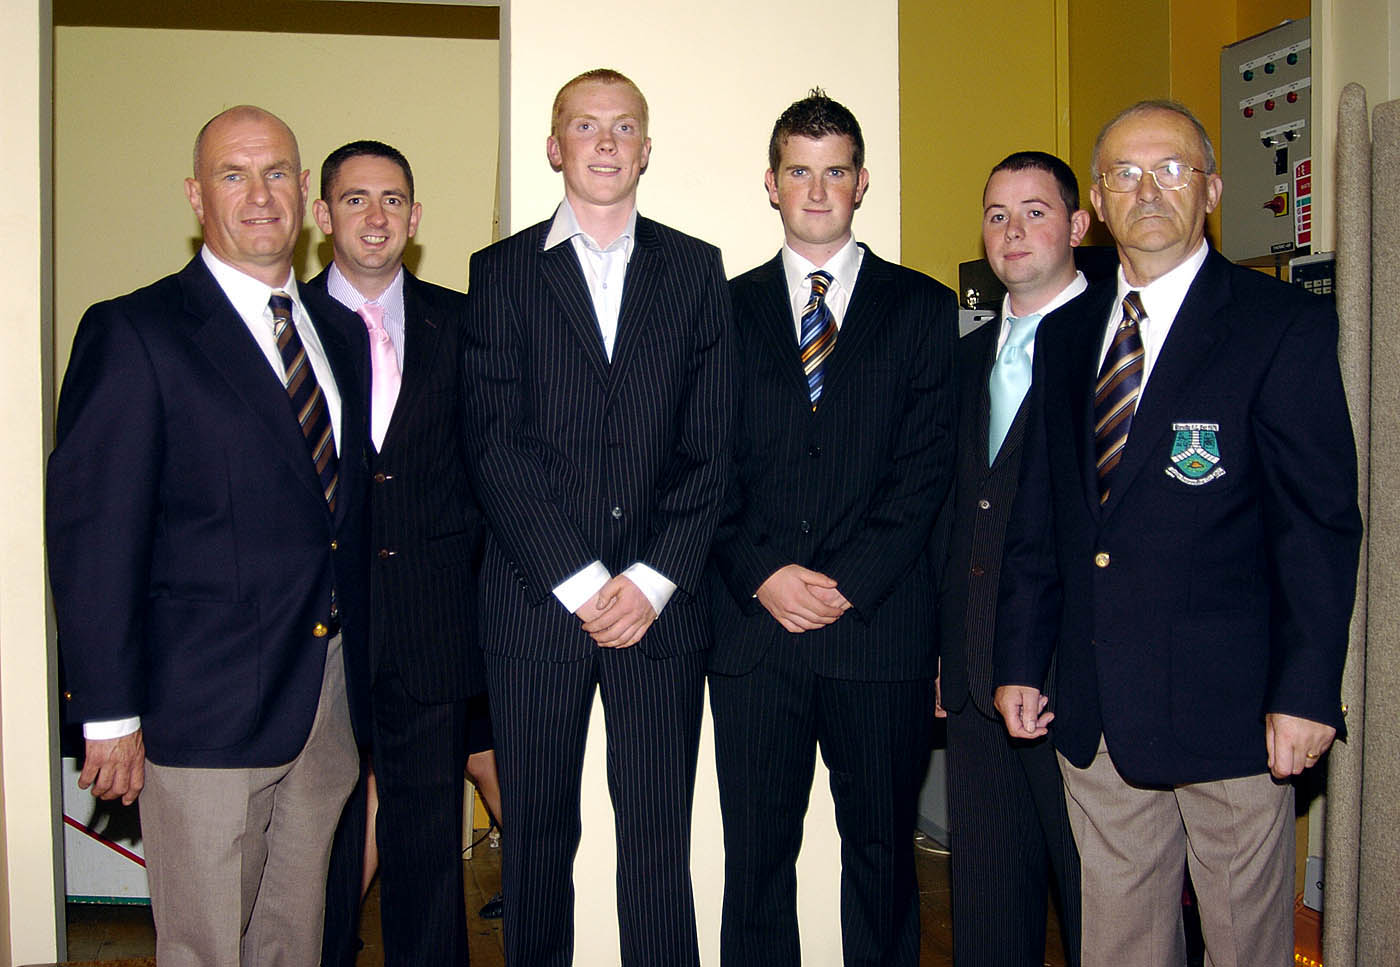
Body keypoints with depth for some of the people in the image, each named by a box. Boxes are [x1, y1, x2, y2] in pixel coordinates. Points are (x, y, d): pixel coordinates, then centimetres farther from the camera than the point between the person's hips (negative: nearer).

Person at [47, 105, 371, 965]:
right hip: (208, 704, -5)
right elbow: (92, 532, -9)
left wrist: (366, 681, 11)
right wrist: (109, 714, -11)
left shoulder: (339, 330, 12)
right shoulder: (134, 334, -7)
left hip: (333, 696, 6)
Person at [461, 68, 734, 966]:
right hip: (536, 598, 0)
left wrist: (653, 580, -7)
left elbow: (711, 444, 4)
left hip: (661, 603, 1)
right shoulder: (501, 271, 7)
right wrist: (578, 582, -10)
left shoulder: (695, 269, 10)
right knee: (537, 829, 8)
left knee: (660, 835, 4)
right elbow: (494, 443, -2)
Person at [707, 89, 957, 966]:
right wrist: (763, 575, -9)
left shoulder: (924, 308, 8)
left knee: (883, 851, 9)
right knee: (756, 854, 6)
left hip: (882, 627, 0)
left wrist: (850, 582, -10)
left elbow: (927, 465, -1)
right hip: (754, 624, 1)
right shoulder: (728, 309, 11)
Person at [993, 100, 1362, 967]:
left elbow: (1320, 522, -9)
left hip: (1229, 703, -4)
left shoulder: (1285, 325, -4)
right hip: (1095, 710, 5)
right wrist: (1021, 660, 9)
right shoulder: (1066, 335, 11)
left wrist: (1305, 692, -14)